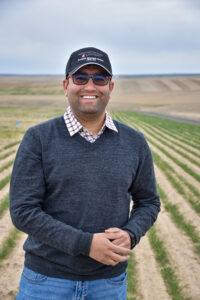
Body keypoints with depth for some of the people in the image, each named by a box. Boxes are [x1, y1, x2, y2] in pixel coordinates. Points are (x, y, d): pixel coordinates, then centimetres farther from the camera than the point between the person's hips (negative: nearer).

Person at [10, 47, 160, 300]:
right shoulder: (37, 139, -10)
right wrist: (87, 244, -22)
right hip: (48, 276, -2)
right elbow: (22, 211, -14)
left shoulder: (134, 143, -2)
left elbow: (148, 202, 7)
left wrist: (130, 236, -14)